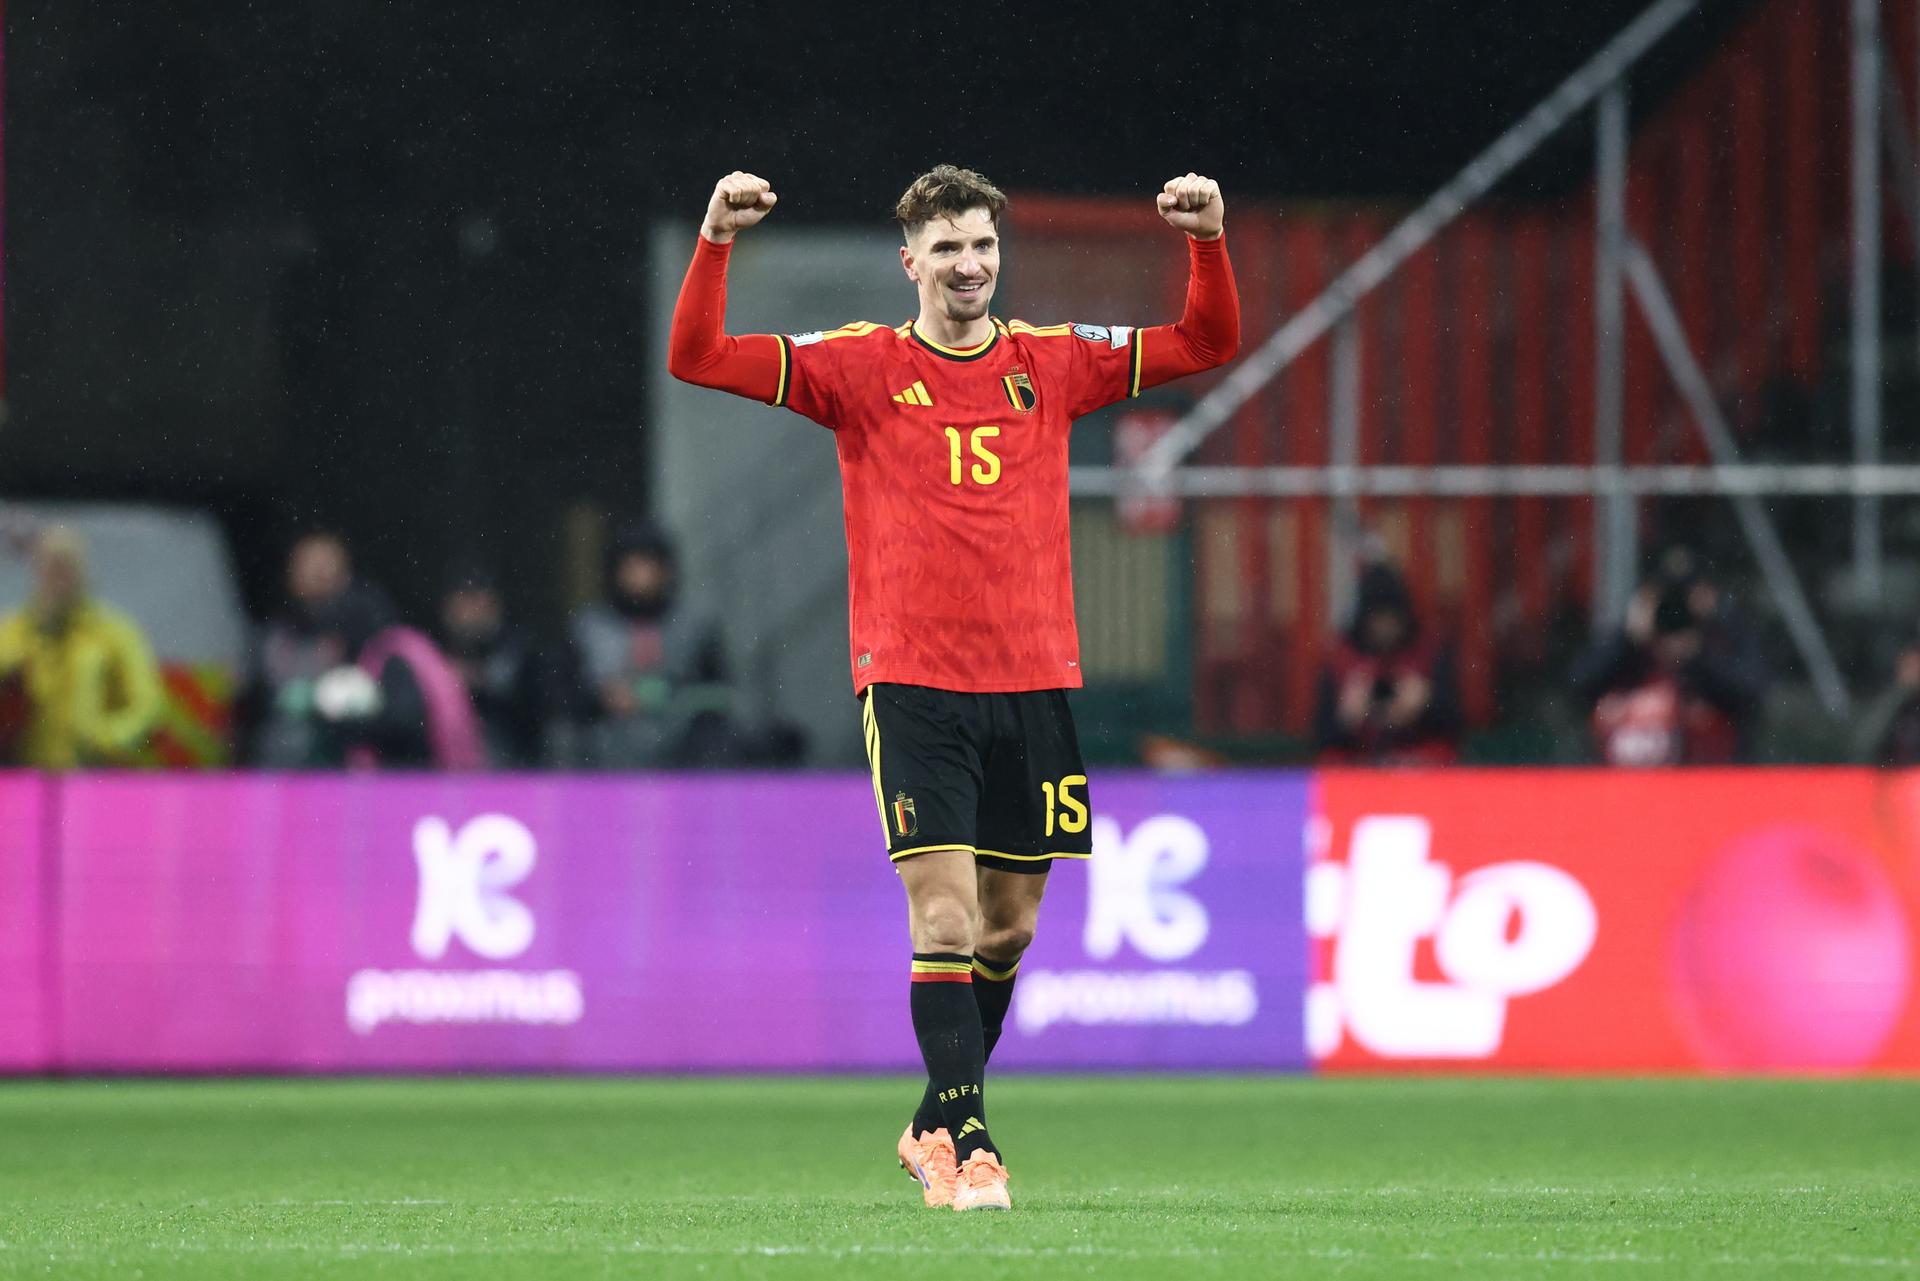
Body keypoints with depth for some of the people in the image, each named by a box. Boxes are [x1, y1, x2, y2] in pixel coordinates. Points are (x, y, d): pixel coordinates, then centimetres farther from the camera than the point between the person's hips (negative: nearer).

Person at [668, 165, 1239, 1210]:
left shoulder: (1052, 363, 10)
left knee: (1007, 928, 9)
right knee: (946, 919, -13)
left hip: (1034, 682, 4)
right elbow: (696, 358, -3)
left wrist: (1208, 241, -4)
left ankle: (935, 1126, 26)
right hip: (912, 682, -3)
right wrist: (716, 242, -16)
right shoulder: (859, 367, 2)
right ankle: (964, 1142, -12)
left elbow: (1207, 343, 13)